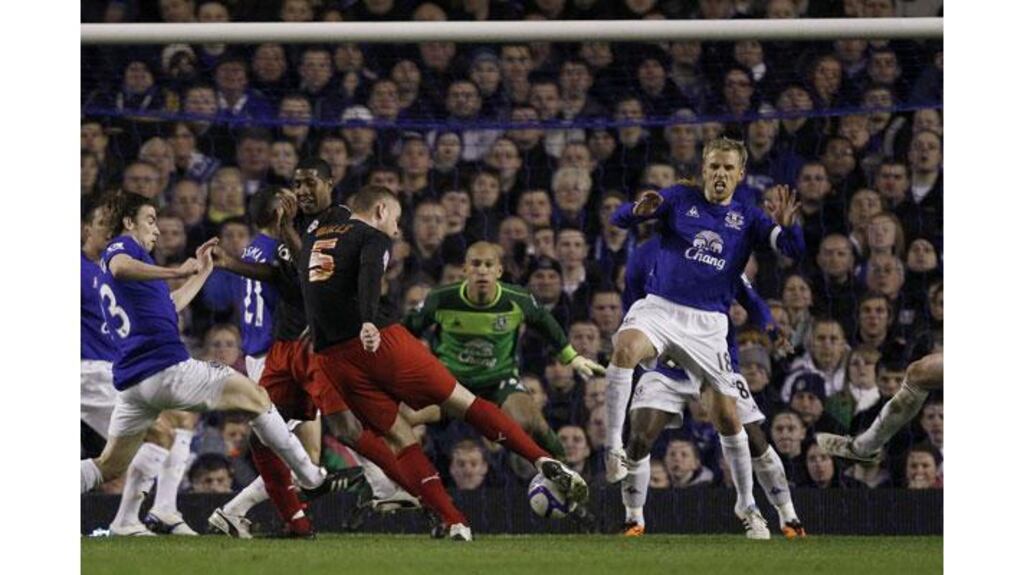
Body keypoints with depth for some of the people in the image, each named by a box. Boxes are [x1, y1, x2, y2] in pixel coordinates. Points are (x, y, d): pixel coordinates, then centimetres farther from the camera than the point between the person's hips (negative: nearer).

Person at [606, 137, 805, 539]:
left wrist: (786, 225, -26)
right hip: (660, 307, -1)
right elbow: (620, 219, -2)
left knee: (727, 416, 2)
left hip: (708, 323, 1)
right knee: (626, 345, -35)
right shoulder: (680, 200, 5)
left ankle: (746, 505, 20)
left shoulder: (748, 219, 7)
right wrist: (639, 210, -26)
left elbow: (794, 250, -4)